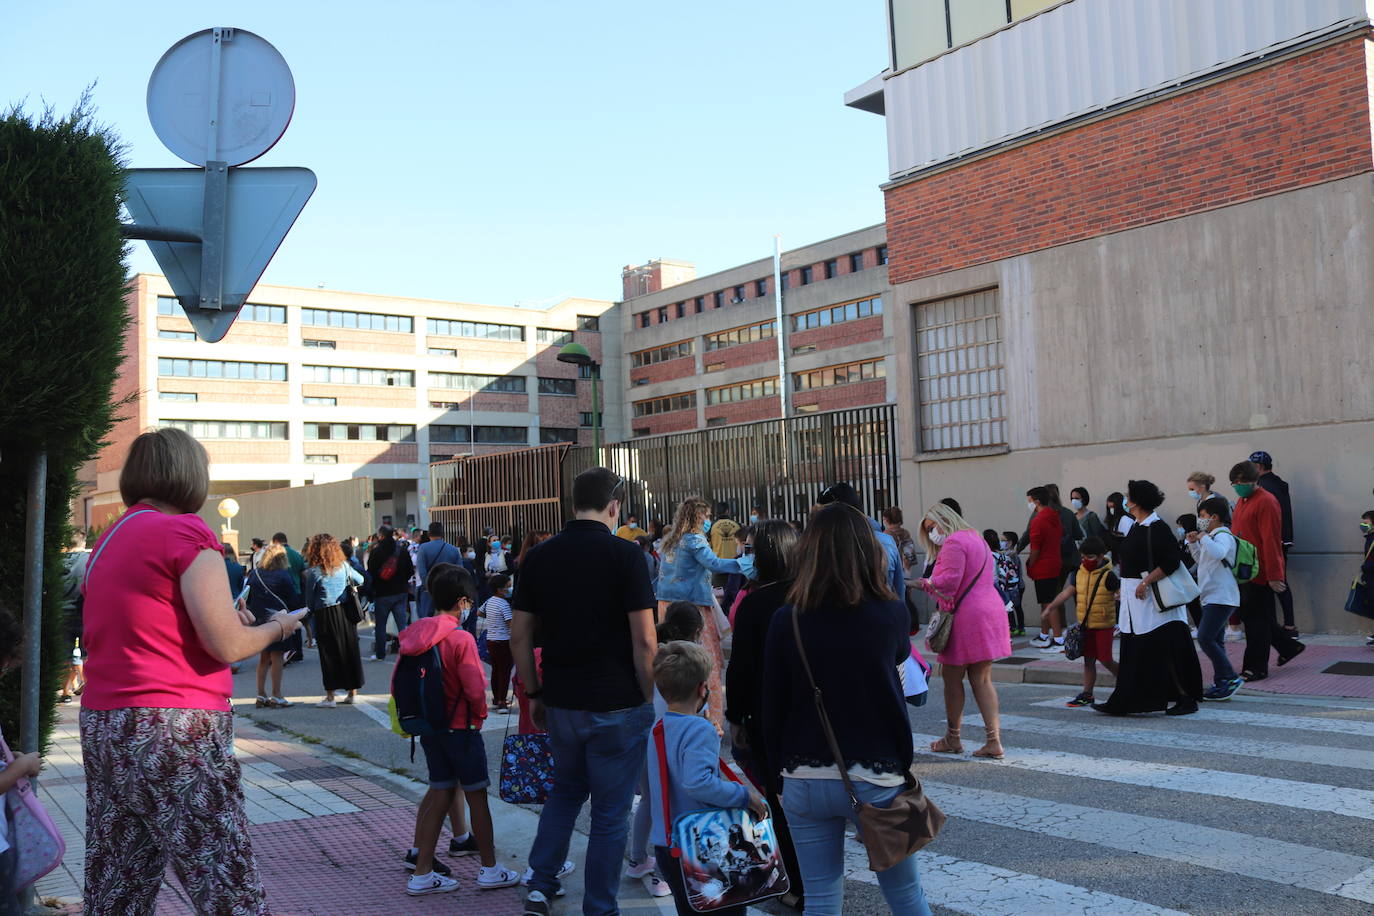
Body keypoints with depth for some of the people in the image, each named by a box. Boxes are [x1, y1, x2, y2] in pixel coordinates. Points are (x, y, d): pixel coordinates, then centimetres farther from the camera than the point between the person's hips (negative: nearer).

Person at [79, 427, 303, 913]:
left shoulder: (107, 541, 14)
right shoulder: (186, 532, -10)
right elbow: (227, 646, -14)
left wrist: (226, 619, 21)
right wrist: (276, 626, 5)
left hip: (101, 727, 9)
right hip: (174, 732, -9)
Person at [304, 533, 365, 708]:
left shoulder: (314, 572, -6)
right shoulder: (343, 566, 4)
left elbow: (309, 598, 0)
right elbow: (361, 580, 16)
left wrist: (311, 612, 17)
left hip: (325, 615, -4)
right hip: (346, 611, 4)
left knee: (329, 654, 1)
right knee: (350, 651, 10)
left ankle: (330, 696, 3)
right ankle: (352, 692, 16)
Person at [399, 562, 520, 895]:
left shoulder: (412, 636, 1)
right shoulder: (461, 639, -20)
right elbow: (476, 689, -20)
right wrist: (480, 715, 0)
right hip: (460, 728, -6)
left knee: (440, 793, 14)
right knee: (477, 796, 7)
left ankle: (422, 874, 17)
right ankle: (490, 869, 19)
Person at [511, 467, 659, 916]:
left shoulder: (540, 556, 1)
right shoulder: (624, 554, -13)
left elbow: (519, 635, 5)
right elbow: (644, 641, -15)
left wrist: (534, 694, 15)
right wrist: (649, 698, -3)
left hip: (561, 703, 5)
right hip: (617, 705, -4)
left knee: (565, 791, 26)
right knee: (610, 811, 10)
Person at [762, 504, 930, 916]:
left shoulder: (786, 620, -7)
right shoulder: (891, 613, -9)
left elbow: (773, 705, -2)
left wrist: (779, 769, 11)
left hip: (805, 782, 1)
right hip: (876, 778, 0)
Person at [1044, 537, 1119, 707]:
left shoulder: (1107, 575, -13)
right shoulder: (1080, 573, 5)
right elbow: (1067, 592, 8)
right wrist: (1050, 608, 5)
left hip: (1103, 624, -6)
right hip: (1085, 624, 6)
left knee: (1105, 659, -3)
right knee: (1088, 660, 10)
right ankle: (1087, 694, 15)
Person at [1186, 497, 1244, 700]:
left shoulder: (1223, 536, -12)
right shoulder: (1213, 537, 19)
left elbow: (1217, 553, -35)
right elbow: (1202, 560, 31)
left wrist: (1204, 538, -21)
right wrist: (1194, 544, 18)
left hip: (1221, 598, -11)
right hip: (1212, 598, 11)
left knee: (1205, 638, -16)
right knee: (1215, 641, 12)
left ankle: (1231, 678, -10)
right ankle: (1221, 683, 17)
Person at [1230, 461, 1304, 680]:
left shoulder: (1266, 502, -14)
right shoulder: (1241, 502, 14)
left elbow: (1271, 542, -18)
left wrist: (1274, 576, -20)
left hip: (1260, 573, -9)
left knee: (1256, 620, -2)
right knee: (1250, 616, 15)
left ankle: (1256, 668, 6)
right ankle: (1289, 646, 32)